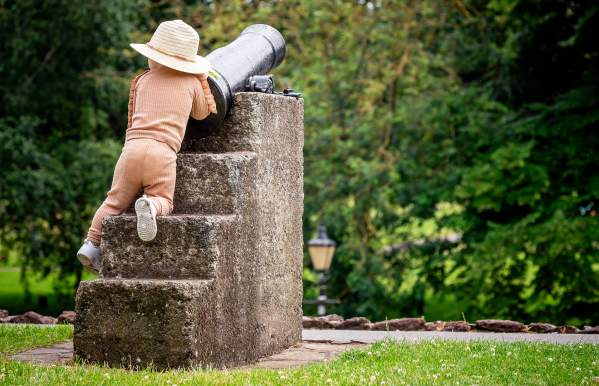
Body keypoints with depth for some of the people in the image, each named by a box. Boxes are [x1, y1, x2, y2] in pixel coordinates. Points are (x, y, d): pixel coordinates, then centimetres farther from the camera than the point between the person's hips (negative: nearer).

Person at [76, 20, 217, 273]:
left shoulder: (142, 81, 21)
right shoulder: (192, 82, 15)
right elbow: (202, 113, 32)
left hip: (132, 147, 2)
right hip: (164, 153, -2)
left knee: (116, 200, 16)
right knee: (163, 202, 7)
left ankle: (92, 243, 3)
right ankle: (150, 205, -27)